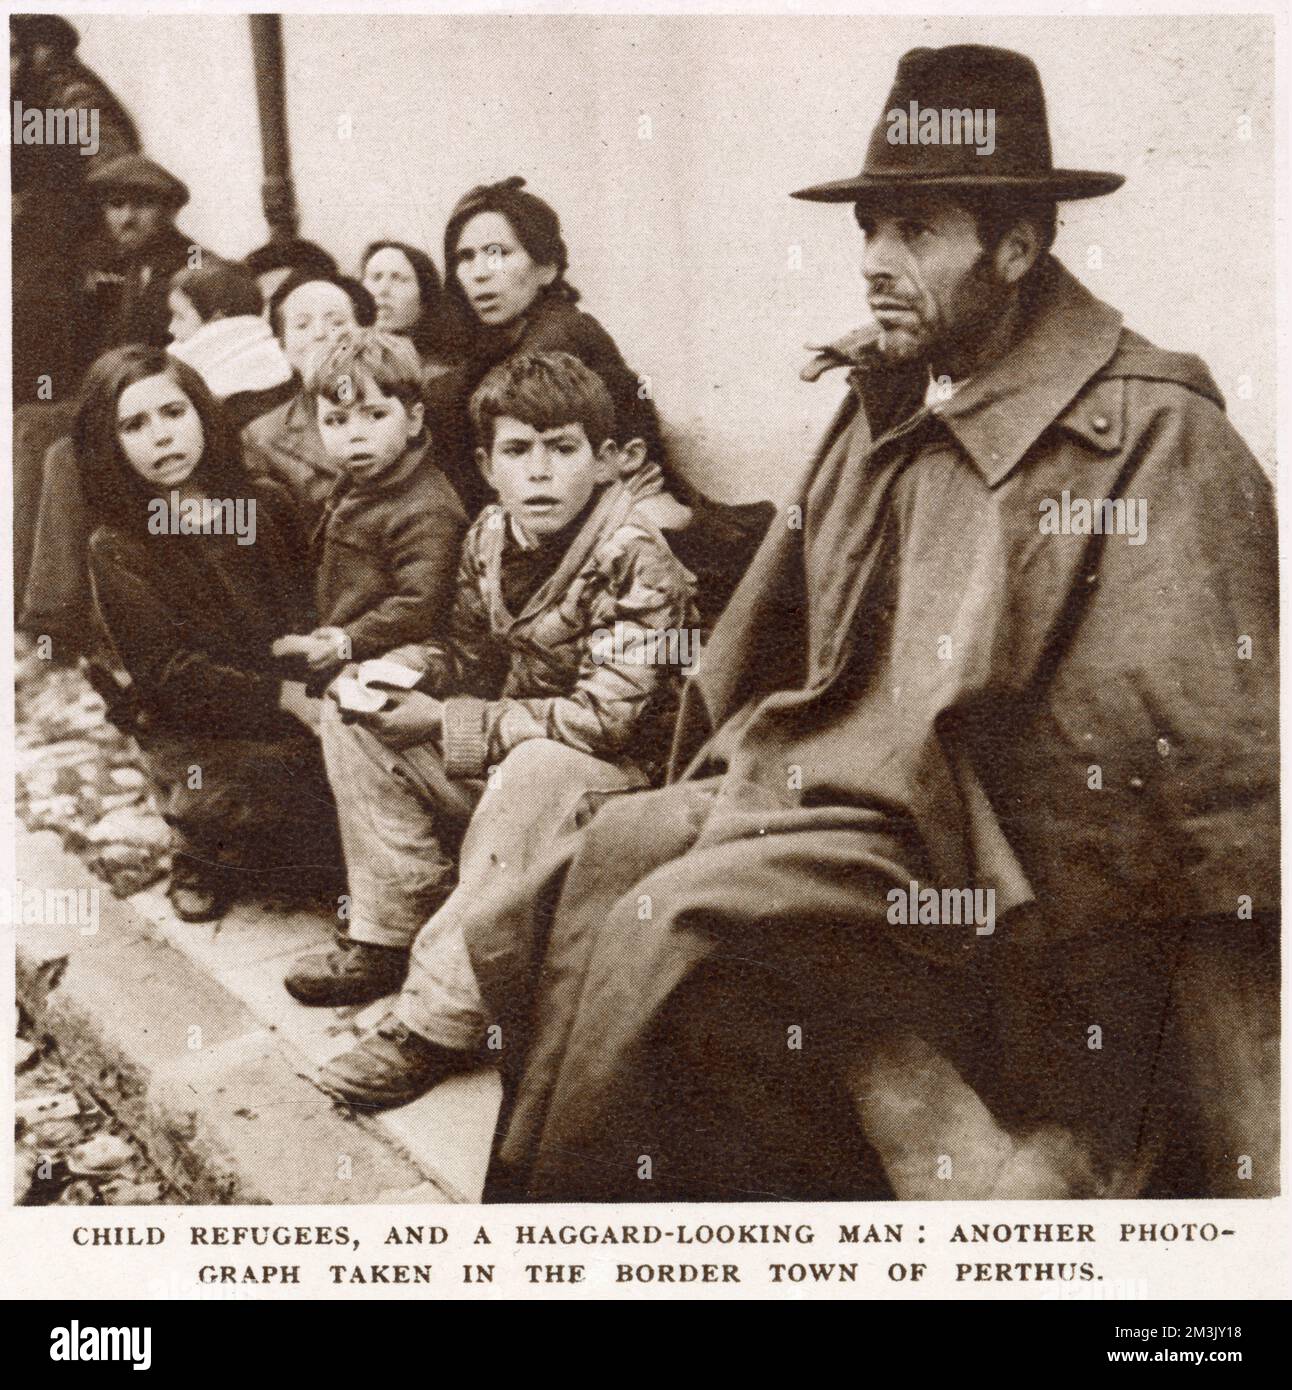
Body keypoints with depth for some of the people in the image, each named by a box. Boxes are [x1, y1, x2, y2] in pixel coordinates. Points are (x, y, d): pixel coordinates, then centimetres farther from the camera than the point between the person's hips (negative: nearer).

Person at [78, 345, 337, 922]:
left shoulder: (261, 506, 6)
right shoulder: (117, 551, -6)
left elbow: (309, 611, 10)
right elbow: (168, 673, -13)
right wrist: (283, 696, -22)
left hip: (291, 711, 5)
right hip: (191, 728, -4)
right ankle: (203, 853, 5)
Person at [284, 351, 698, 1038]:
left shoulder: (638, 563, -22)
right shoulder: (491, 535, -1)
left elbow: (604, 718, -27)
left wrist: (443, 721, -24)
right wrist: (400, 669, -11)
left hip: (622, 772, -7)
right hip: (507, 761, 8)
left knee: (534, 771, -39)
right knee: (353, 718, -1)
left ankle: (436, 1019, -31)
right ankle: (393, 934, -1)